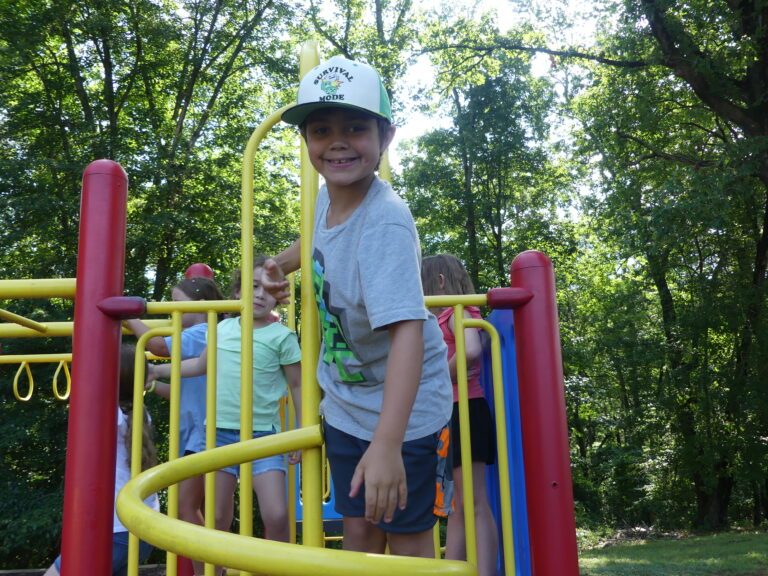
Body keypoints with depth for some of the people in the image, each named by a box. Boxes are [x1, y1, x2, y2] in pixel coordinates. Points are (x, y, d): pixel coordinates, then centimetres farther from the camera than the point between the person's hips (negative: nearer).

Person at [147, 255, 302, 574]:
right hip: (220, 432, 4)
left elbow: (297, 386, -1)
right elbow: (202, 364, 22)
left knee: (276, 516, -15)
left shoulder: (282, 336, -6)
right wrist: (158, 370, 19)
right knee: (217, 518, 8)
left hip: (262, 435, -3)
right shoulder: (224, 328, 5)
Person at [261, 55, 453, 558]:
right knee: (359, 529, 16)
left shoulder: (385, 222, -30)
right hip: (345, 404, 7)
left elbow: (407, 329, -40)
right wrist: (282, 265, 7)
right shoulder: (326, 197, -6)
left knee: (407, 536, 6)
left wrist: (387, 443, -47)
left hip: (398, 411, -7)